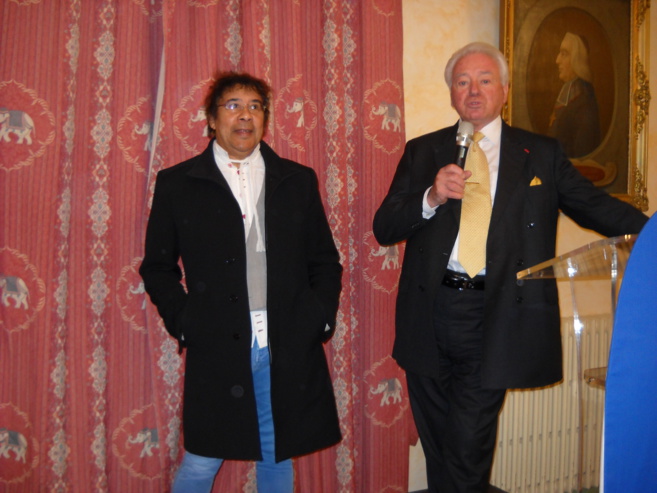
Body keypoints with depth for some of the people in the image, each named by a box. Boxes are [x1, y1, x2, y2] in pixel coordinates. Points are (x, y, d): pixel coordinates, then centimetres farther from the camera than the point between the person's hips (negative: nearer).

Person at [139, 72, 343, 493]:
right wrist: (184, 324, -6)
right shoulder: (177, 184, 3)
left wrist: (321, 319, 0)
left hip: (289, 350, 2)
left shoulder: (298, 180, 9)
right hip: (216, 351, -2)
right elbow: (157, 268, 5)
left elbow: (325, 261, 11)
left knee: (278, 459, 16)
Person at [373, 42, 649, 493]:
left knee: (468, 447, -1)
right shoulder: (422, 152, 8)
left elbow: (596, 207, 2)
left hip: (493, 317, -2)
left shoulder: (542, 154, 7)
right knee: (436, 447, 15)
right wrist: (431, 197, -16)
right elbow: (384, 229, 1)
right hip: (429, 313, 2)